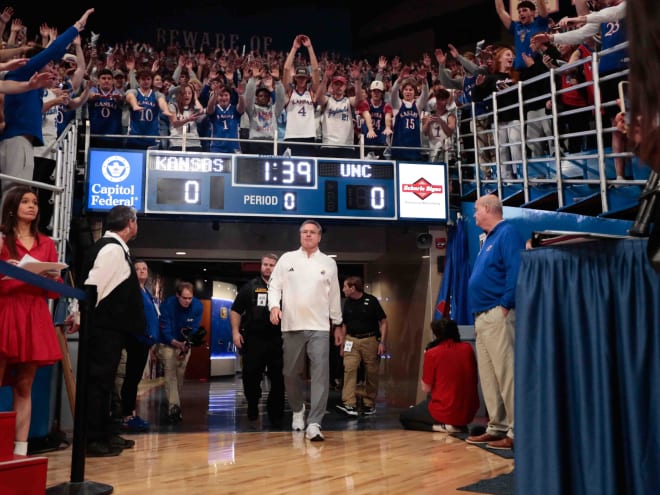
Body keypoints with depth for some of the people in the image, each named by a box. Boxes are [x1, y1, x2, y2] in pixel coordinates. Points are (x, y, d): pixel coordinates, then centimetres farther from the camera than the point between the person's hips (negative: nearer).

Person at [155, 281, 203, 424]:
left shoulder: (197, 306, -19)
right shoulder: (167, 305, -27)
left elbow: (194, 329, -14)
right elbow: (165, 331, -26)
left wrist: (185, 347, -25)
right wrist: (178, 344, -38)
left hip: (185, 344, 3)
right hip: (167, 343, -3)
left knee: (180, 374, 7)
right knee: (170, 372, -18)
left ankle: (175, 403, 25)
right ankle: (173, 407, -25)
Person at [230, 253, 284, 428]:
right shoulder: (250, 287, 8)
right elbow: (236, 310, 10)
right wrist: (236, 332, -1)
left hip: (277, 340, 0)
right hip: (253, 339, 1)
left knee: (278, 379, 2)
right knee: (251, 376, 4)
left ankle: (275, 414, 13)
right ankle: (252, 407, 27)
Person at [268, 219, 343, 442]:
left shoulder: (329, 263, 9)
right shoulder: (287, 259, 7)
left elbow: (334, 295, 14)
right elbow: (275, 285, 4)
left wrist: (337, 325, 16)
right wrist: (274, 305, -16)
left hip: (319, 327, 0)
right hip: (292, 325, 1)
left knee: (320, 375, -10)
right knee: (291, 373, 9)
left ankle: (314, 424, -9)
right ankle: (297, 410, 35)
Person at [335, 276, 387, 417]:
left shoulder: (371, 300, -5)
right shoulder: (347, 303, 8)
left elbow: (383, 322, -3)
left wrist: (382, 342, -9)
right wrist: (343, 343, 12)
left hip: (370, 340, -3)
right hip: (352, 340, 3)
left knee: (371, 373, 4)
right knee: (349, 369, -13)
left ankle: (369, 404, 19)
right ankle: (349, 405, -18)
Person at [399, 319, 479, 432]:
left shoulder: (432, 353, -12)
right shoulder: (468, 348, 1)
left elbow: (426, 389, -4)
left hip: (445, 413, -7)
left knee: (403, 417, 18)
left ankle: (440, 427, -4)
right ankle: (459, 426, 15)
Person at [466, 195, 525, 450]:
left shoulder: (507, 233, -7)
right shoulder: (489, 239, 22)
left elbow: (516, 272, -19)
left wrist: (505, 305, -20)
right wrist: (479, 314, 17)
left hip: (497, 315, -10)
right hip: (482, 317, 10)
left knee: (506, 373, -9)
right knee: (488, 376, 11)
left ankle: (517, 431, -4)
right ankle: (497, 427, 18)